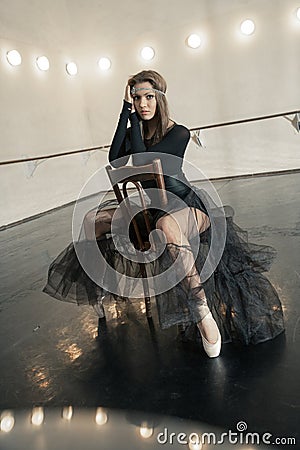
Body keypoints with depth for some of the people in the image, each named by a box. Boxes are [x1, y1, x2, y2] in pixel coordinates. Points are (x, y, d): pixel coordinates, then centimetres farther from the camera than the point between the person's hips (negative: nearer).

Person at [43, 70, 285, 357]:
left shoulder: (179, 133, -9)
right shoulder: (135, 131, 8)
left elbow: (141, 162, -22)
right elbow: (115, 161, -13)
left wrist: (134, 119, -12)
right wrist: (126, 111, -10)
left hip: (185, 204, -6)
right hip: (151, 206, 6)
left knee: (166, 224, -43)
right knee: (92, 220, -5)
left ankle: (203, 310, -39)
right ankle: (97, 290, 11)